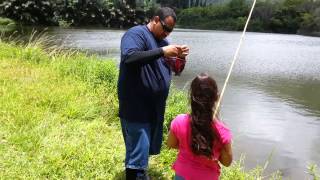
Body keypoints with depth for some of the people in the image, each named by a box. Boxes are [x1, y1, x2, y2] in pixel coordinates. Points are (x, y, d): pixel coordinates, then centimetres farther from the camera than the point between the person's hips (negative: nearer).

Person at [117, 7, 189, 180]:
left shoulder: (162, 41, 15)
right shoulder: (136, 33, -10)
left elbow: (177, 70, 16)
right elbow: (129, 57, -29)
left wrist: (181, 58, -5)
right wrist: (162, 52, -28)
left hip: (155, 108, 8)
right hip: (136, 108, -8)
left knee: (147, 150, 20)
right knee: (137, 155, -3)